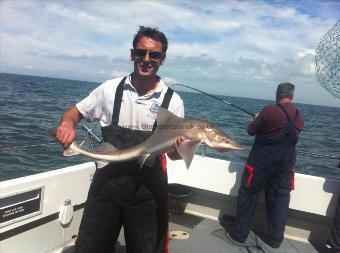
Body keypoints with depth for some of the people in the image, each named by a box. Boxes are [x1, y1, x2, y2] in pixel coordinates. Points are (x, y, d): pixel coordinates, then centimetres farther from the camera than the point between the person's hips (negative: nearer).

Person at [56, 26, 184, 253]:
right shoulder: (110, 89, 0)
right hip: (108, 179, 1)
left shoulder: (172, 101, -4)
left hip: (147, 186, 0)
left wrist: (178, 148, -25)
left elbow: (174, 151, -1)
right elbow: (73, 113, 9)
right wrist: (68, 125, -14)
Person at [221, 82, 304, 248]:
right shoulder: (299, 117, 3)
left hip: (262, 159, -5)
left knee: (248, 194, 7)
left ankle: (239, 232, 15)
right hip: (286, 162, 5)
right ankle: (275, 238, 20)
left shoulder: (268, 111, -15)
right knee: (280, 198, 12)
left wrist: (257, 119, 15)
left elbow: (251, 131, -6)